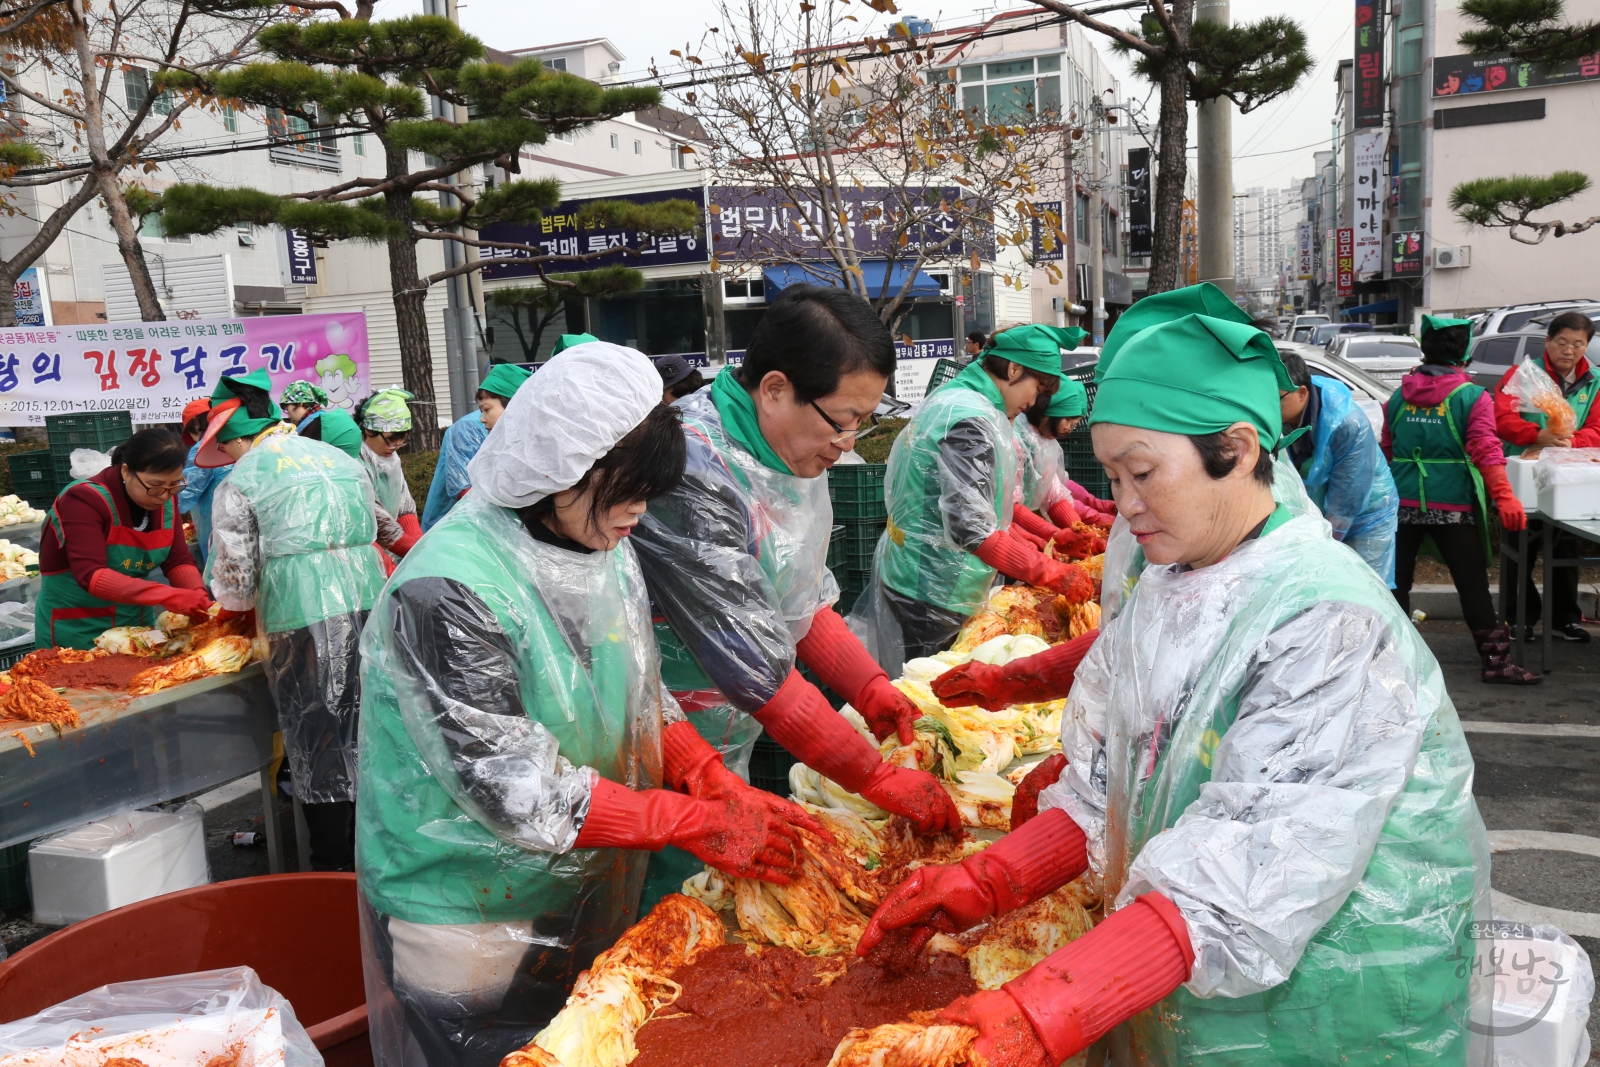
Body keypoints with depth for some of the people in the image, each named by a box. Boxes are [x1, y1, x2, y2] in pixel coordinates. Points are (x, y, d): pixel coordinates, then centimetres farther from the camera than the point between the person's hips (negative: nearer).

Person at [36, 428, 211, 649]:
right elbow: (90, 575, -32)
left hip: (136, 625, 6)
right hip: (76, 631, -5)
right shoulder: (85, 500, -22)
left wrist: (199, 597, -27)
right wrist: (167, 595, -43)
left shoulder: (165, 502, -4)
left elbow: (178, 560, -6)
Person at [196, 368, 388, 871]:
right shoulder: (342, 458, 16)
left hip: (304, 620, -5)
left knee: (318, 746, 5)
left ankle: (332, 868, 12)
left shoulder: (240, 482, 0)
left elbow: (234, 584, 1)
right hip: (368, 604, 5)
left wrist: (236, 596, 24)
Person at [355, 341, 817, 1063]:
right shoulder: (448, 593, -28)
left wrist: (720, 786, -12)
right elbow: (517, 792, -27)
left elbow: (642, 700, 4)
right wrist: (694, 821, -25)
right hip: (472, 926, -7)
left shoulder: (605, 547, -3)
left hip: (589, 894, 7)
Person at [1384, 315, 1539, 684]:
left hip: (1402, 502, 3)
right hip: (1452, 506, -3)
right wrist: (1504, 496, -20)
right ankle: (1497, 662, 7)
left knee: (1396, 581, 11)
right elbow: (1485, 451, -15)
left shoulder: (1399, 397, 6)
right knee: (1473, 586, 3)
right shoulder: (1473, 397, -5)